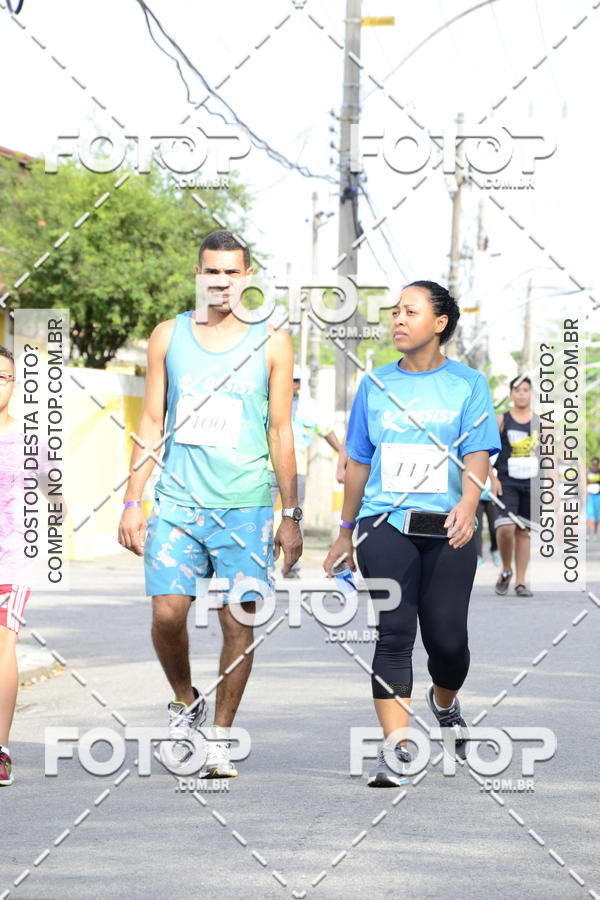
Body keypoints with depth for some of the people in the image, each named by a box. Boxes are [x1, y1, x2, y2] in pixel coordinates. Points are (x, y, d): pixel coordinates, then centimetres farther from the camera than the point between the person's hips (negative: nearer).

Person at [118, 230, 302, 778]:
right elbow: (151, 424, 11)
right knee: (167, 613, -9)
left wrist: (291, 516, 3)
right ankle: (184, 702, 18)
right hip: (177, 502, 1)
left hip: (245, 506, -1)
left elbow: (281, 433, 5)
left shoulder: (271, 344, 4)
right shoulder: (168, 336, 8)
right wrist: (132, 502, 5)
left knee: (238, 621, -3)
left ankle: (221, 737, 9)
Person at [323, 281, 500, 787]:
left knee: (447, 637, -1)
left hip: (448, 527, -1)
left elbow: (477, 453, -5)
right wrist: (346, 532, 20)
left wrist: (468, 503, -24)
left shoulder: (467, 384, 5)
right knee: (394, 632, -11)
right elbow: (359, 463, 18)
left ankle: (445, 702, 33)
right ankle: (395, 748, -13)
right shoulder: (376, 385, 12)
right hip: (385, 523, 1)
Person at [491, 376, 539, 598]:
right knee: (505, 528, -18)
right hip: (506, 482, -3)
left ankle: (520, 582, 12)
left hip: (531, 483, 3)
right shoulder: (501, 420, -1)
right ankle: (506, 570, 6)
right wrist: (493, 479, -9)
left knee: (523, 531, 6)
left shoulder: (540, 422, 7)